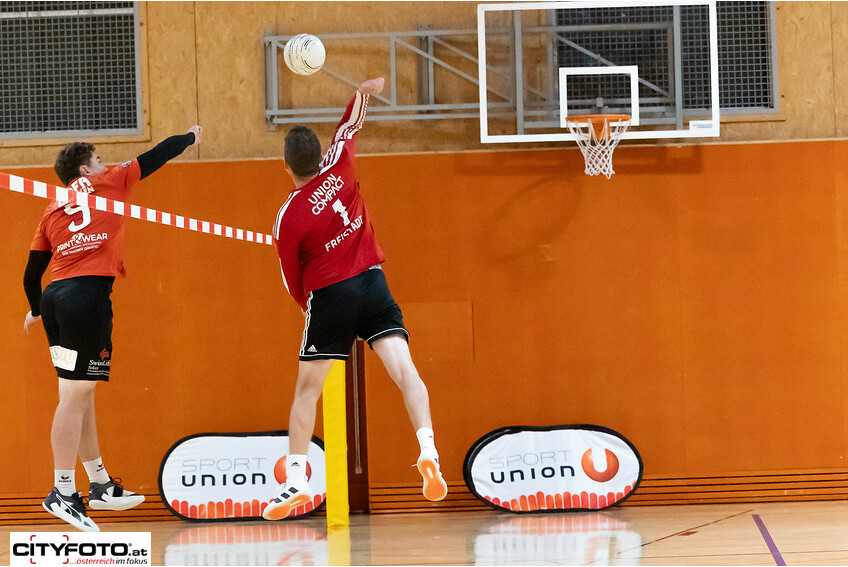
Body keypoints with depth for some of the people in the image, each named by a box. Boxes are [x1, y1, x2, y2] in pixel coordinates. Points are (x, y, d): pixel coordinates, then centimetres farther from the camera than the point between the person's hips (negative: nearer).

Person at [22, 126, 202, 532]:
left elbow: (32, 271, 19)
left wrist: (36, 310, 36)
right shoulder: (107, 182, 8)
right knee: (75, 395, -10)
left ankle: (101, 486, 22)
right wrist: (190, 137, 36)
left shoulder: (53, 209, 21)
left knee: (81, 394, 14)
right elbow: (157, 156, 18)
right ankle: (62, 492, -13)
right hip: (88, 295, -7)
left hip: (54, 298, 7)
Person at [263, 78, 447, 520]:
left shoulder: (288, 216, -6)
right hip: (371, 284, 2)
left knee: (307, 389, 10)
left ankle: (295, 482, 10)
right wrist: (365, 90, 36)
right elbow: (348, 126, 20)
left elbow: (293, 280, 3)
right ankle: (428, 454, -29)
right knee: (404, 370, -8)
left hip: (328, 296, -2)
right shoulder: (339, 169, 0)